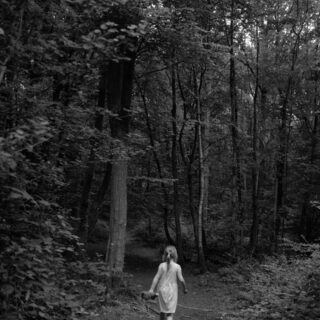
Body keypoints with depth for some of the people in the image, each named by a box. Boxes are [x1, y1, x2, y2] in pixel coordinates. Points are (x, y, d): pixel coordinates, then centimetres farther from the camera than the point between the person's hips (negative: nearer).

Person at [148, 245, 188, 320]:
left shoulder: (162, 265, -6)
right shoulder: (177, 267, -10)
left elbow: (157, 277, -7)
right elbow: (181, 279, -8)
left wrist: (152, 289, -3)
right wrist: (185, 288, 8)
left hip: (162, 290, 2)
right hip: (172, 291, -2)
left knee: (163, 310, 20)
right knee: (170, 314, 2)